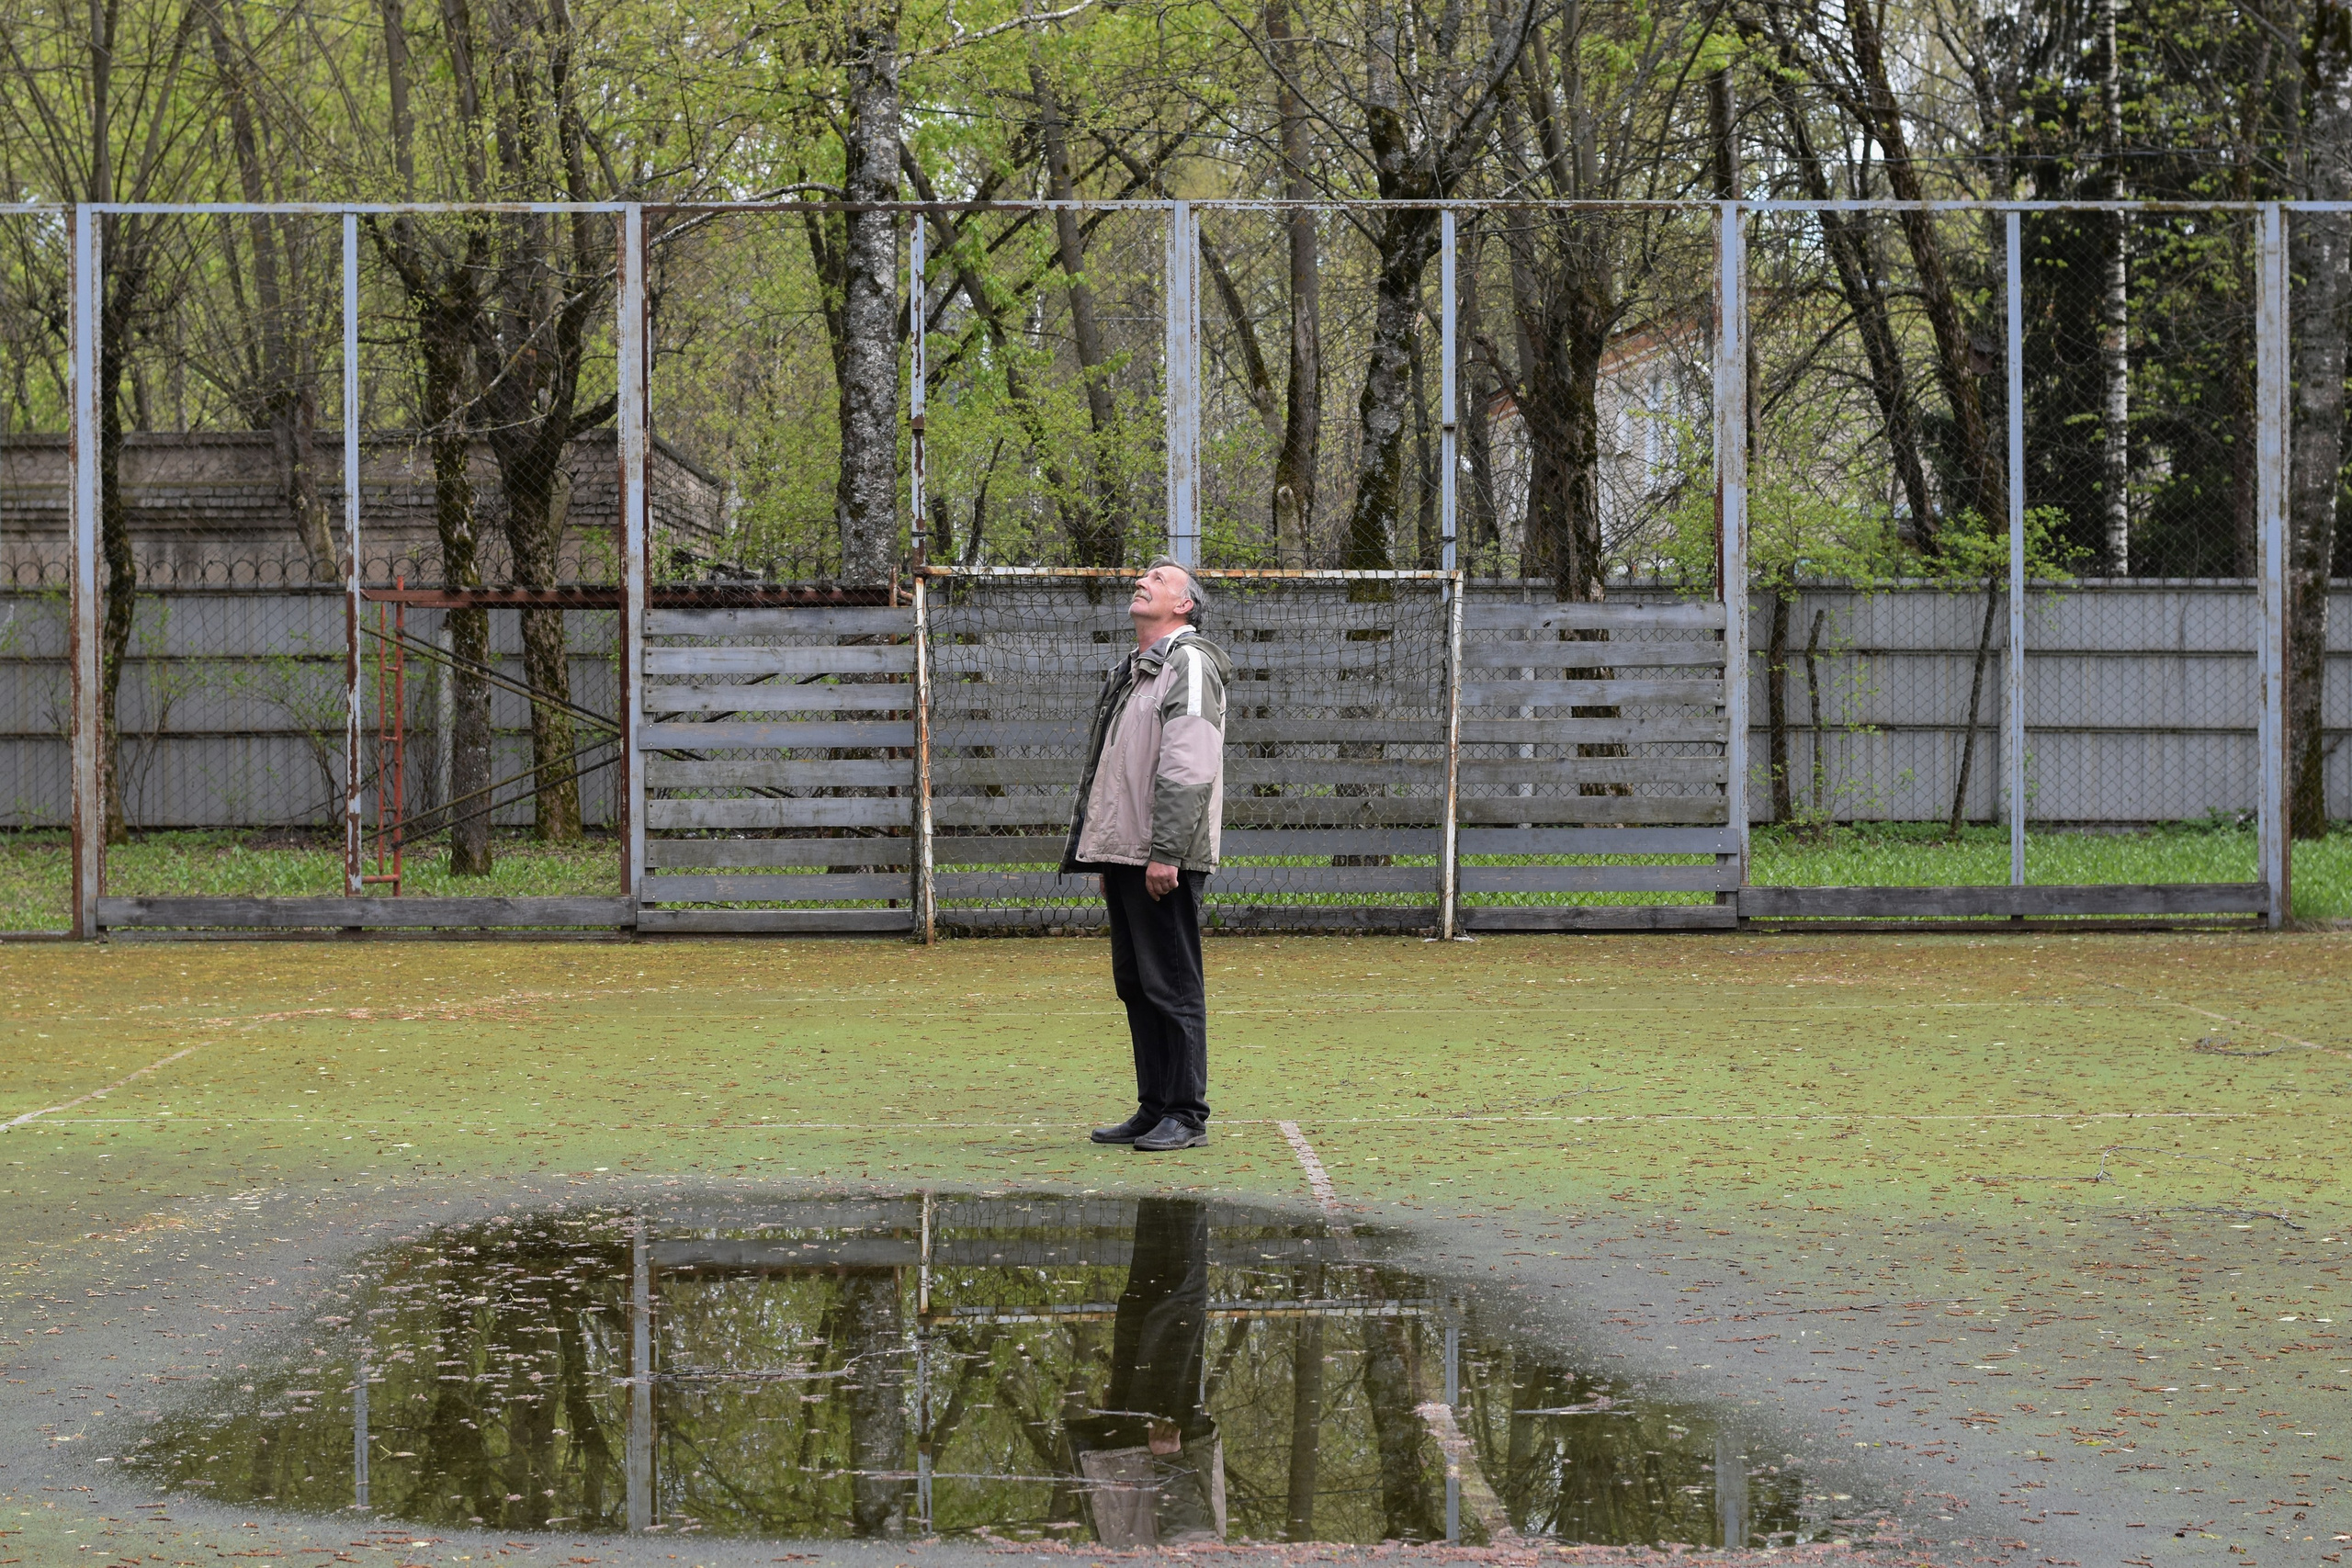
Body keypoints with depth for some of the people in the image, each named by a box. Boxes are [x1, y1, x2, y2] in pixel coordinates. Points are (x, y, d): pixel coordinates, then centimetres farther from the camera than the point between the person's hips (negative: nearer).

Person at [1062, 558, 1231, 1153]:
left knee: (1172, 986, -7)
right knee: (1135, 984, 11)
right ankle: (1154, 1109, 17)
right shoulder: (1130, 673, 22)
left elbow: (1188, 770, -17)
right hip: (1124, 856, 9)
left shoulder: (1189, 664, -8)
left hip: (1165, 862, -9)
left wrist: (1165, 853, -23)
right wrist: (1106, 859, 21)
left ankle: (1187, 1115, -4)